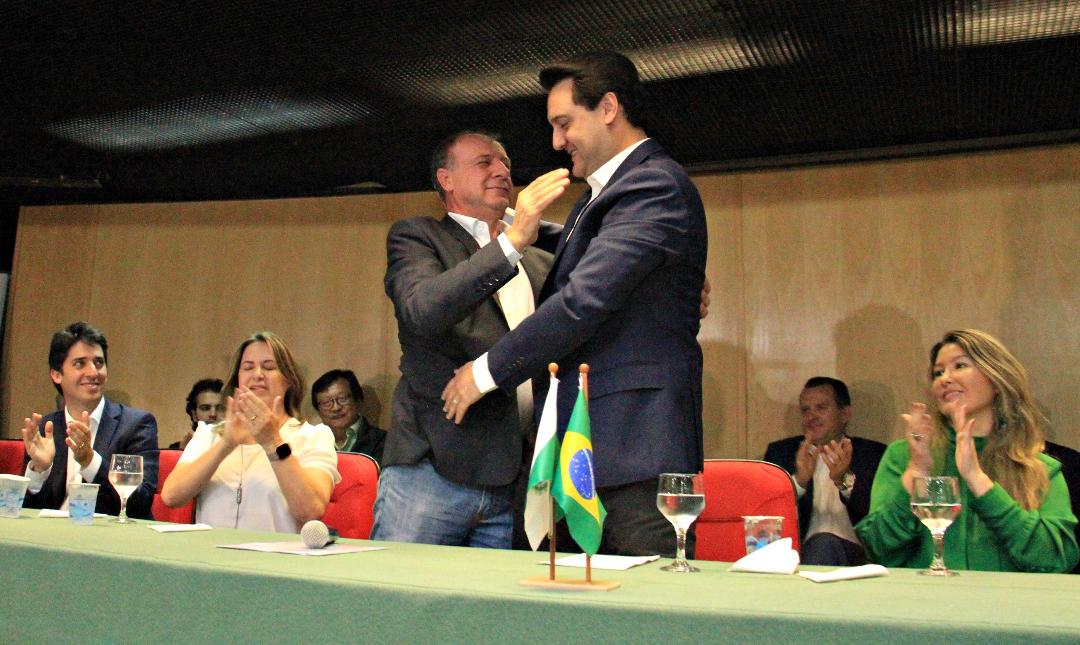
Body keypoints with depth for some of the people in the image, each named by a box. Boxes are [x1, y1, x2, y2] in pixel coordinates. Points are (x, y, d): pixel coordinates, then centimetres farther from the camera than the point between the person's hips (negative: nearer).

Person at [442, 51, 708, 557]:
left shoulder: (655, 185, -12)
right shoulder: (602, 196, 21)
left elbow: (585, 301, -21)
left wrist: (488, 370, -12)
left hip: (635, 451, -10)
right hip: (585, 447, 10)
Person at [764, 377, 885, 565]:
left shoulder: (873, 454, 12)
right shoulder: (780, 452, 16)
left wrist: (845, 480, -17)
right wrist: (799, 480, -14)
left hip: (855, 553, -1)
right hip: (796, 552, 1)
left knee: (825, 544, -33)